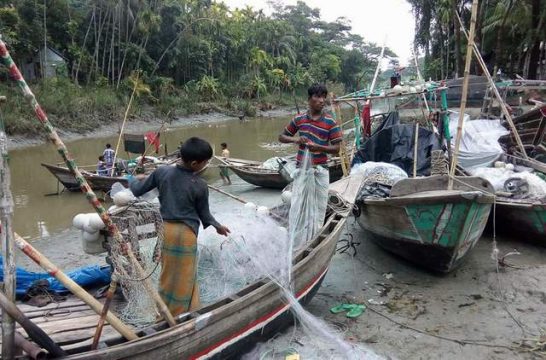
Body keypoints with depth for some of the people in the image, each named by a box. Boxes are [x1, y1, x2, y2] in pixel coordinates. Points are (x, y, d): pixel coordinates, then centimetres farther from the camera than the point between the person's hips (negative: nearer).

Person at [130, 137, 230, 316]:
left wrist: (137, 180, 28)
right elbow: (204, 214, -1)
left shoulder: (162, 172, -5)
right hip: (186, 233, -5)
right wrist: (218, 226, 18)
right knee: (184, 278, 9)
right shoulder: (200, 186, -14)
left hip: (166, 229, 5)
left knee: (167, 274, 19)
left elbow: (137, 191, 5)